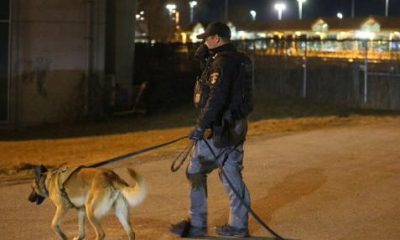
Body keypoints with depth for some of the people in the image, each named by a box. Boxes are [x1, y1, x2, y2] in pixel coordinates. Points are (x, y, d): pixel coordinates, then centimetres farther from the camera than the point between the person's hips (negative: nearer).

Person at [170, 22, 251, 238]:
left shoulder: (222, 62, -15)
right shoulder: (235, 59, 14)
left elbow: (216, 98, -25)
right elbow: (199, 57, 29)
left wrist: (201, 126, -25)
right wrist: (208, 48, 11)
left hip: (218, 129, -9)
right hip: (235, 127, 9)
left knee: (196, 173, 0)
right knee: (232, 174, 11)